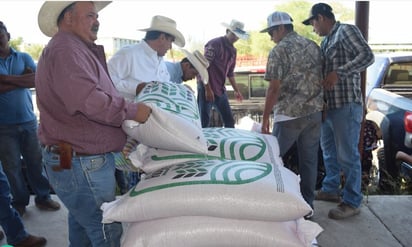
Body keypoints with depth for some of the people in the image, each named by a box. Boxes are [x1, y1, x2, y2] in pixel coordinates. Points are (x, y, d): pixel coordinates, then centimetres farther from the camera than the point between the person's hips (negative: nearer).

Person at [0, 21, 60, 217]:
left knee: (35, 161, 10)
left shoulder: (24, 58, 7)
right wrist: (22, 79, -11)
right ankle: (19, 203, 22)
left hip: (28, 121, 1)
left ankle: (43, 197, 24)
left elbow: (38, 80, -10)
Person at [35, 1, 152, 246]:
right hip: (81, 163, -11)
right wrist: (133, 110, -19)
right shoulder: (65, 49, -17)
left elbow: (99, 95, 22)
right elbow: (89, 100, -30)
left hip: (78, 159, 11)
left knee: (82, 226, 24)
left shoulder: (77, 50, 19)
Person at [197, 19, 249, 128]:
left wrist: (236, 90, 17)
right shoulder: (214, 44, -11)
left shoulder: (233, 50, 13)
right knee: (204, 122, -2)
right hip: (206, 88, -8)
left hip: (220, 89, 8)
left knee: (230, 121, 9)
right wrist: (208, 89, -20)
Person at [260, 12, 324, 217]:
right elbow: (322, 80, 15)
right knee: (309, 159, 11)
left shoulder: (279, 50, -9)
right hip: (316, 113, 7)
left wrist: (265, 118, -9)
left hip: (290, 115, -6)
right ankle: (307, 205, 18)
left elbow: (274, 88, -15)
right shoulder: (313, 46, 12)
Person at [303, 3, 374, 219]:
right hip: (329, 106, 9)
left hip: (346, 106, -9)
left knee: (347, 156, -3)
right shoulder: (325, 42, 19)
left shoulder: (346, 31, -6)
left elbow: (367, 56, -17)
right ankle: (331, 189, 32)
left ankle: (352, 202, 8)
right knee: (329, 152, 17)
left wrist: (338, 73, -22)